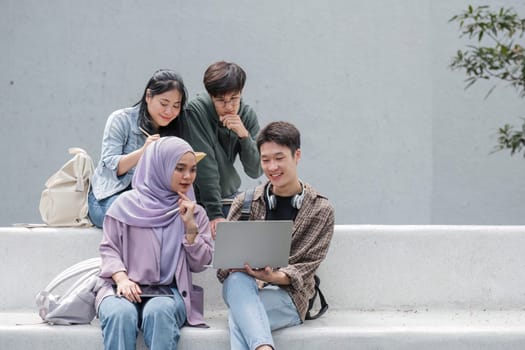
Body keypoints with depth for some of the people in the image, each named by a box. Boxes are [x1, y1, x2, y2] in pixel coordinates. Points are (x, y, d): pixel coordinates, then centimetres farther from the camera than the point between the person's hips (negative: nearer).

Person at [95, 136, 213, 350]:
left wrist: (190, 226, -2)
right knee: (121, 313, -35)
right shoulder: (127, 204, 9)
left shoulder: (195, 213, 16)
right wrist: (121, 278, -13)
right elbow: (109, 249, 6)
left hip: (169, 292, 1)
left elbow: (200, 264, 10)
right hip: (126, 289, -1)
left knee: (158, 312, -35)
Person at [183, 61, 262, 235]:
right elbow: (204, 166, -23)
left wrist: (244, 135, -22)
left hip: (229, 198, 4)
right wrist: (215, 213, -26)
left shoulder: (248, 115, -5)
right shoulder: (196, 111, -18)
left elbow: (255, 171, -7)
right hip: (198, 199, -4)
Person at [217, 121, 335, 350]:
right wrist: (239, 266, -19)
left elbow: (307, 266, -2)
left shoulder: (321, 210, 4)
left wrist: (275, 277, -23)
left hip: (288, 296, -2)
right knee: (237, 280, -37)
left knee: (238, 318, -35)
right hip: (244, 289, 2)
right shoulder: (245, 203, 9)